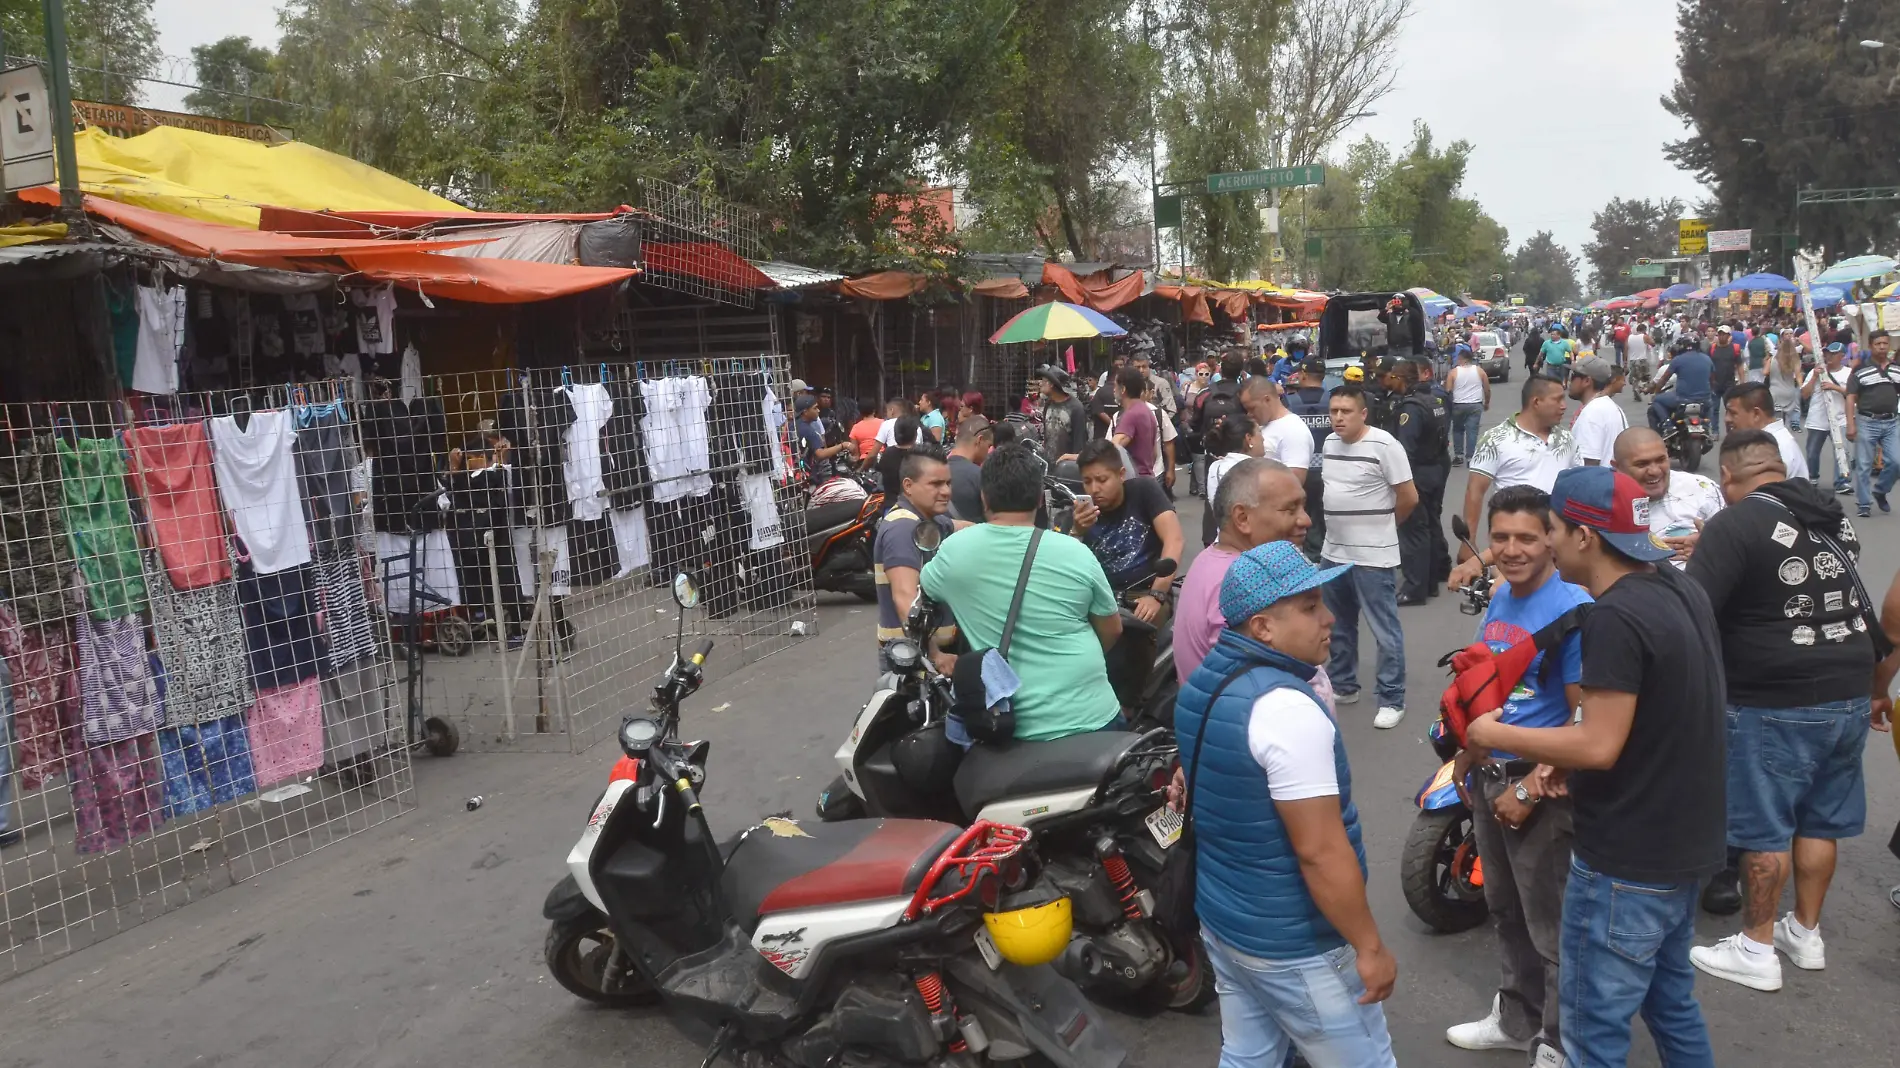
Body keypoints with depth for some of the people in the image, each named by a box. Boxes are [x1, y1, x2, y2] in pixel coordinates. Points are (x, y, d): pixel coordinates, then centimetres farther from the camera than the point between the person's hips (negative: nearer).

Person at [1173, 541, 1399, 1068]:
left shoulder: (1202, 683, 2)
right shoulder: (1287, 708, -27)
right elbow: (1321, 851, -26)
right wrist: (1369, 947, -15)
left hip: (1220, 917, 8)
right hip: (1294, 947, -8)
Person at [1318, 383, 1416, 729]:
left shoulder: (1384, 445, -16)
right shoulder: (1329, 443, 6)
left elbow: (1409, 497, -12)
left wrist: (1383, 525, 2)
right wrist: (1349, 523, 12)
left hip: (1373, 556, -7)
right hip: (1333, 552, 8)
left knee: (1384, 630, 1)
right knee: (1337, 626, 18)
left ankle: (1392, 700, 10)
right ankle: (1342, 686, 33)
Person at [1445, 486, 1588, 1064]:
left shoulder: (1572, 609, -21)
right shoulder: (1500, 598, 4)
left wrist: (1530, 789, -21)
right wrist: (1465, 754, 16)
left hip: (1540, 786, -8)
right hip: (1489, 777, 8)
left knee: (1550, 925, 8)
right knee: (1506, 909, 22)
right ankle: (1516, 1019, 41)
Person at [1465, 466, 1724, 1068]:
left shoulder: (1614, 618, -24)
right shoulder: (1684, 592, 6)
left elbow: (1599, 747, -26)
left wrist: (1497, 734, -13)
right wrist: (1565, 758, 11)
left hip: (1626, 859, -10)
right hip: (1683, 842, 10)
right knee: (1671, 1002, 23)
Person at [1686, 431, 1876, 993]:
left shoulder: (1736, 523, -16)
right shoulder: (1835, 516, 9)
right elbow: (1860, 604, 20)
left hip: (1776, 706, -7)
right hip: (1849, 695, 7)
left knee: (1764, 829, 4)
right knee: (1819, 821, 18)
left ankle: (1756, 951, 15)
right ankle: (1806, 934, 31)